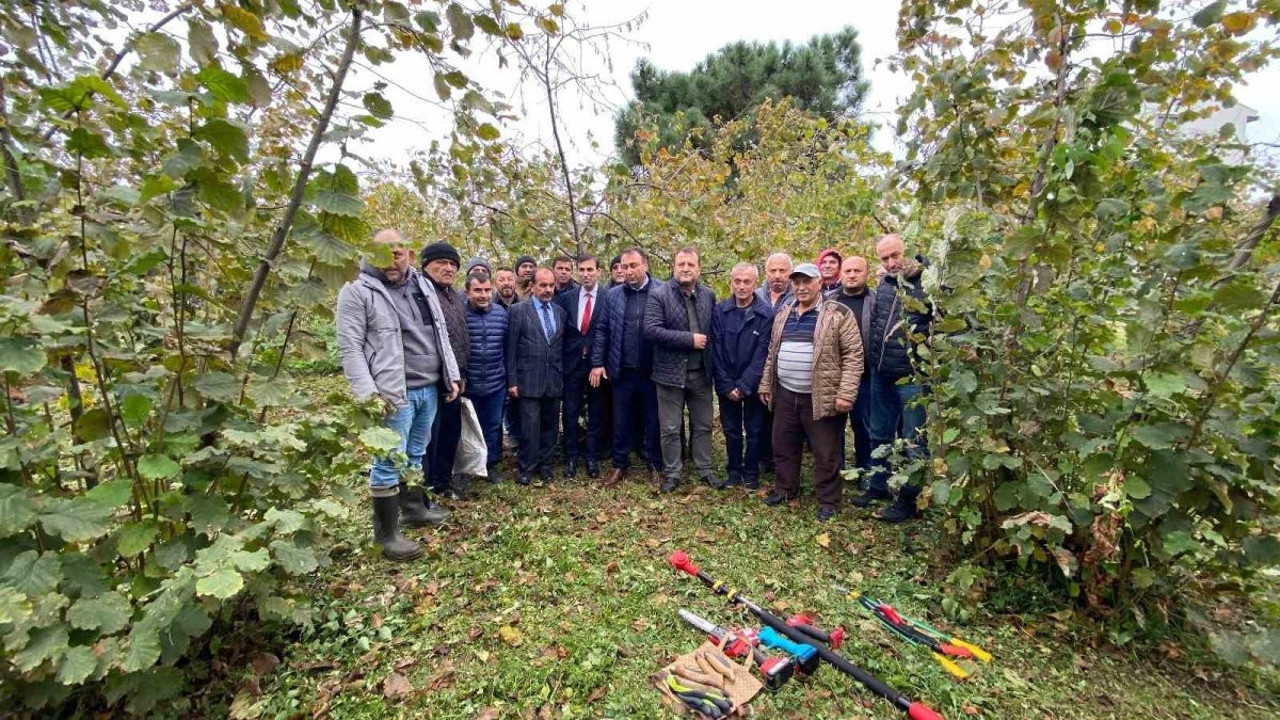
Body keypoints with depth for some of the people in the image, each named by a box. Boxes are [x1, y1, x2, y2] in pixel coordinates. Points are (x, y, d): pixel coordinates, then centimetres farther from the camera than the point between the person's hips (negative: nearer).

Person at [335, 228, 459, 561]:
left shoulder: (424, 287, 11)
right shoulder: (357, 291, -8)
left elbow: (441, 336, 16)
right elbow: (350, 348, -11)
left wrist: (452, 376, 11)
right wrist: (368, 394, -19)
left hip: (429, 389, 6)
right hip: (394, 393, -6)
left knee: (415, 456, 19)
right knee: (389, 463, 1)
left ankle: (413, 508, 37)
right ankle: (387, 534, 15)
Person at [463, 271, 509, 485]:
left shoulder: (501, 312, 0)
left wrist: (509, 377, 10)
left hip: (496, 383, 3)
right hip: (467, 384, -2)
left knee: (493, 426, 15)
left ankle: (491, 465, 32)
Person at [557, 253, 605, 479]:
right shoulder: (566, 297, 4)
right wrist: (562, 357, -3)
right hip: (573, 363, 2)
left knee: (596, 414, 9)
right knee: (571, 413, 9)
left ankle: (592, 457, 23)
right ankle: (571, 457, 22)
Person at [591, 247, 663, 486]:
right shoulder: (612, 295, 5)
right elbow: (602, 331, 8)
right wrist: (597, 363, 3)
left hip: (652, 370, -2)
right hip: (622, 371, 2)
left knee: (653, 420, 11)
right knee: (621, 421, 12)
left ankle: (656, 465, 28)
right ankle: (620, 465, 28)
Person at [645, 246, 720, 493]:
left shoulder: (709, 296, 5)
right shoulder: (659, 295, -8)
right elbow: (651, 330, -18)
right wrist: (689, 339, -19)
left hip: (702, 372, 4)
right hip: (670, 372, -3)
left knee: (703, 425, 15)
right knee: (670, 428, 8)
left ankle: (705, 469, 31)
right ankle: (672, 473, 24)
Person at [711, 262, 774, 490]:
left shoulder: (766, 313, -9)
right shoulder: (720, 311, -4)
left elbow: (762, 354, -12)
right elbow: (717, 352, -5)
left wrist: (744, 386, -16)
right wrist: (727, 385, -10)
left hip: (753, 384, -1)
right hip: (727, 385, 2)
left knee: (754, 431, 10)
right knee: (731, 430, 13)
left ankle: (751, 474, 27)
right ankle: (734, 471, 29)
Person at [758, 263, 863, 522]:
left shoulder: (838, 314, -7)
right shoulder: (782, 314, 11)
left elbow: (853, 355, -10)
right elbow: (772, 353, 16)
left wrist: (846, 393, -17)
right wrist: (766, 385, 14)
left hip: (821, 397, -5)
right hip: (785, 395, 6)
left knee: (825, 453, 7)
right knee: (783, 446, 17)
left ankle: (828, 500, 24)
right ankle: (786, 488, 36)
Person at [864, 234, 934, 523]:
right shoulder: (884, 283, 8)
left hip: (912, 377, -7)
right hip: (881, 374, 7)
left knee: (913, 441, 6)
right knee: (879, 434, 18)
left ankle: (909, 500, 19)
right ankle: (879, 486, 34)